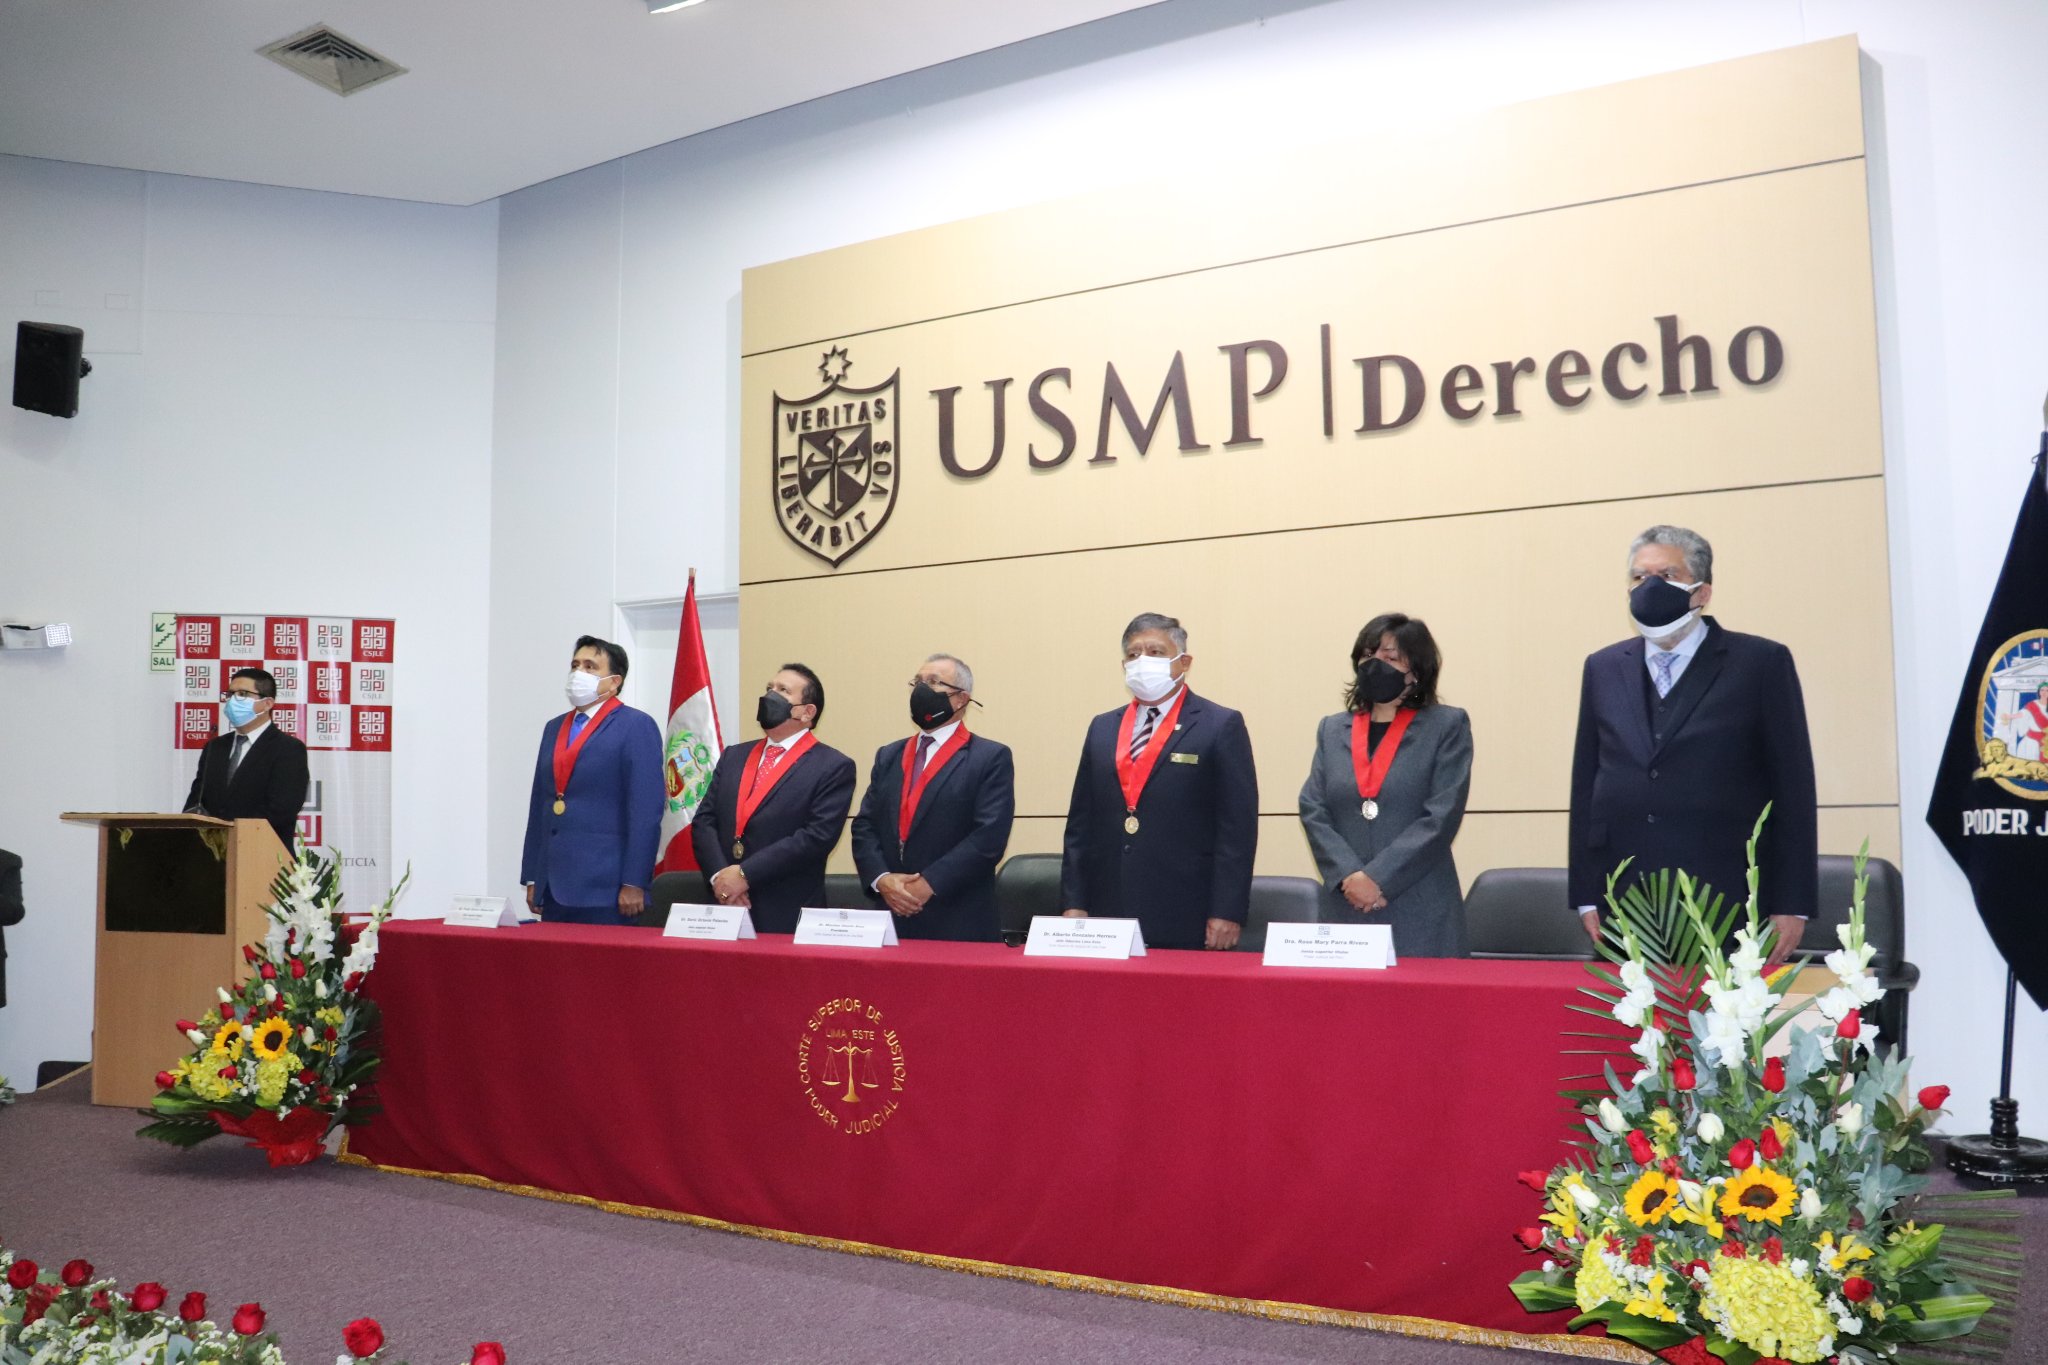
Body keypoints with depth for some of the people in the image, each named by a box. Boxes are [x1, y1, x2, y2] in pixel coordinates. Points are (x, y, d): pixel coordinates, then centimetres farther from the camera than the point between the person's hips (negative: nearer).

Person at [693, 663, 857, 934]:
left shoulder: (834, 768, -5)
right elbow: (704, 821, 7)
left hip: (786, 917, -4)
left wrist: (745, 874, -16)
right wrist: (719, 876, -11)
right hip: (725, 910, 5)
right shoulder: (733, 756, 14)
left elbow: (817, 836, -15)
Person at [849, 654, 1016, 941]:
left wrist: (930, 884, -17)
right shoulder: (888, 756, 15)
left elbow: (990, 836, -13)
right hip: (891, 918, 5)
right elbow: (864, 826, 9)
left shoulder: (991, 758, -2)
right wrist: (881, 879, -8)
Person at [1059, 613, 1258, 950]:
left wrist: (1227, 913, -11)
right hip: (1108, 916, 4)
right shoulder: (1103, 728, 14)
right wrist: (1073, 904, 6)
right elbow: (1081, 823, 13)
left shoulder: (1221, 726, -1)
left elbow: (1238, 827, -6)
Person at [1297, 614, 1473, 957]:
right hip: (1346, 908, 3)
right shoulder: (1332, 730, 14)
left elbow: (1442, 816, -8)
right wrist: (1349, 876, -11)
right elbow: (1312, 811, 5)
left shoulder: (1447, 726, 3)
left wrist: (1378, 878, -14)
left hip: (1421, 915, -3)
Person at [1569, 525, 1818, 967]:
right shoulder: (1604, 669, 12)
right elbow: (1585, 787, 11)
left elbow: (1793, 791, 0)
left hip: (1730, 910, -3)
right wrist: (1587, 897, 6)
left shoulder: (1762, 663, 2)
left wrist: (1791, 906, -4)